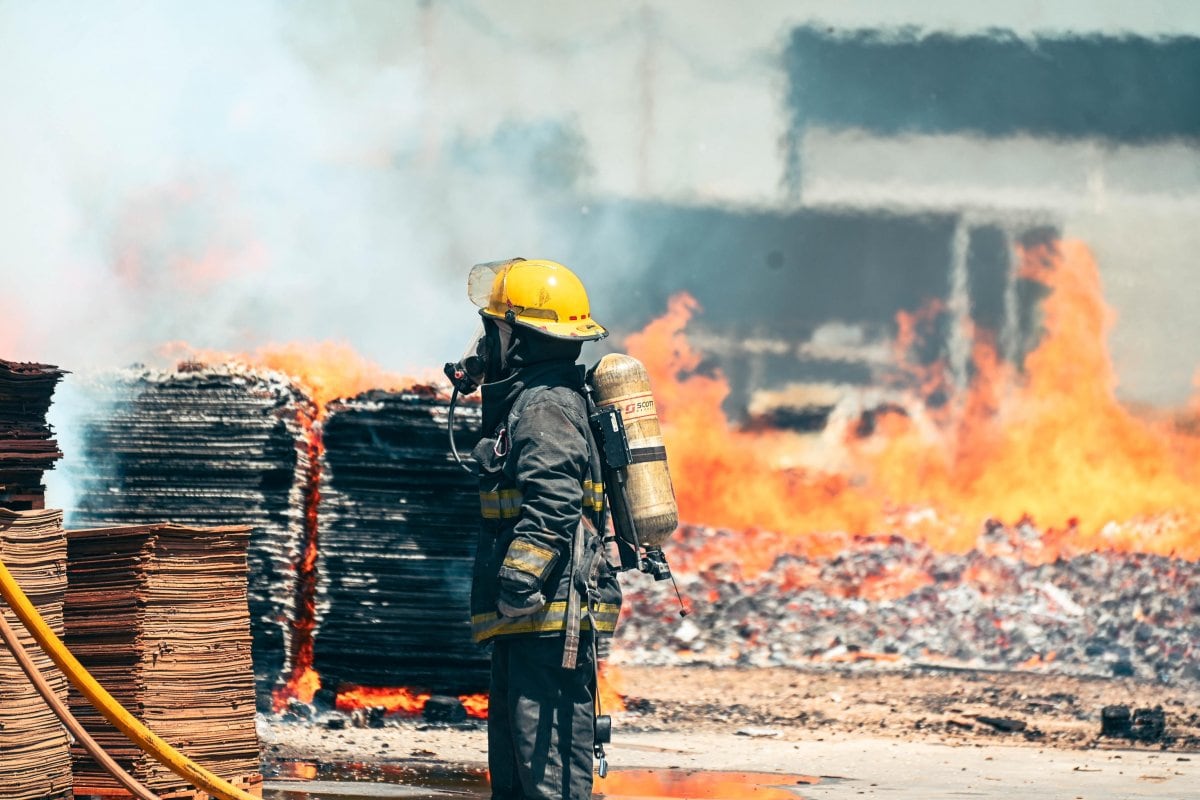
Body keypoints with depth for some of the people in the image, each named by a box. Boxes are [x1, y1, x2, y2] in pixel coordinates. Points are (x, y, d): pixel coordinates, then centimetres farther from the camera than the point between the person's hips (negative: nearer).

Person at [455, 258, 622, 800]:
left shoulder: (546, 406, -14)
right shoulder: (527, 398, 19)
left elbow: (552, 502, -26)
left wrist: (521, 577, -31)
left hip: (551, 614, -11)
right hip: (531, 619, 11)